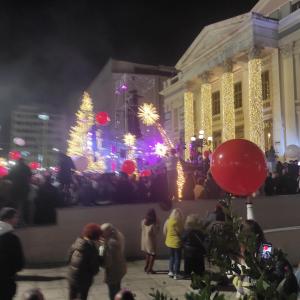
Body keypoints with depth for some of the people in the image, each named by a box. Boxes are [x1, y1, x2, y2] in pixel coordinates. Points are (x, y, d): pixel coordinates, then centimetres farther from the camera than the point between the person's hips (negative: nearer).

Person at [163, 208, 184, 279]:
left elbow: (165, 231, 7)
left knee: (171, 257, 19)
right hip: (177, 242, -6)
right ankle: (176, 274, 6)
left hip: (169, 242, 6)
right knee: (177, 258, 4)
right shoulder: (178, 222, -18)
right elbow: (181, 232, -15)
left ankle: (170, 271, 21)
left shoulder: (168, 221, 1)